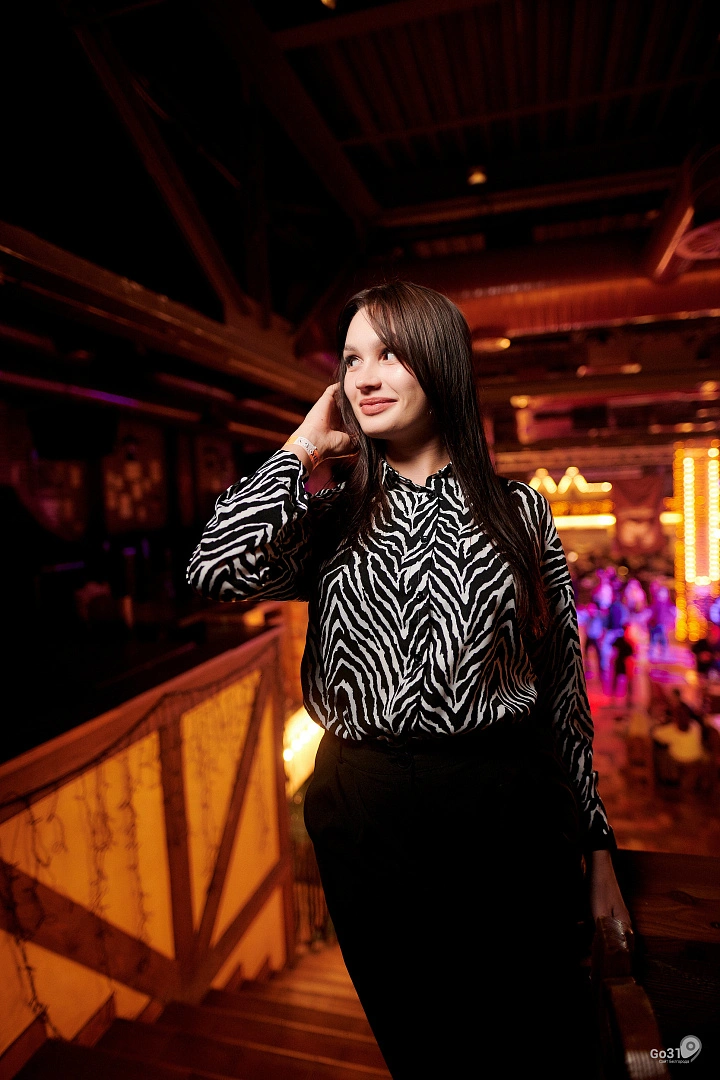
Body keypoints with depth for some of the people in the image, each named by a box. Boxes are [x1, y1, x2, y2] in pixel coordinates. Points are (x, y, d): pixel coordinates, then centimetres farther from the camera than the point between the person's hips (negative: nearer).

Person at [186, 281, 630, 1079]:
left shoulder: (517, 509, 2)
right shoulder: (334, 518, 2)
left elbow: (566, 683, 3)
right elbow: (216, 570, -18)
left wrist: (597, 847, 5)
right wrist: (305, 446, -9)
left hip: (511, 810, 0)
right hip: (371, 823, 1)